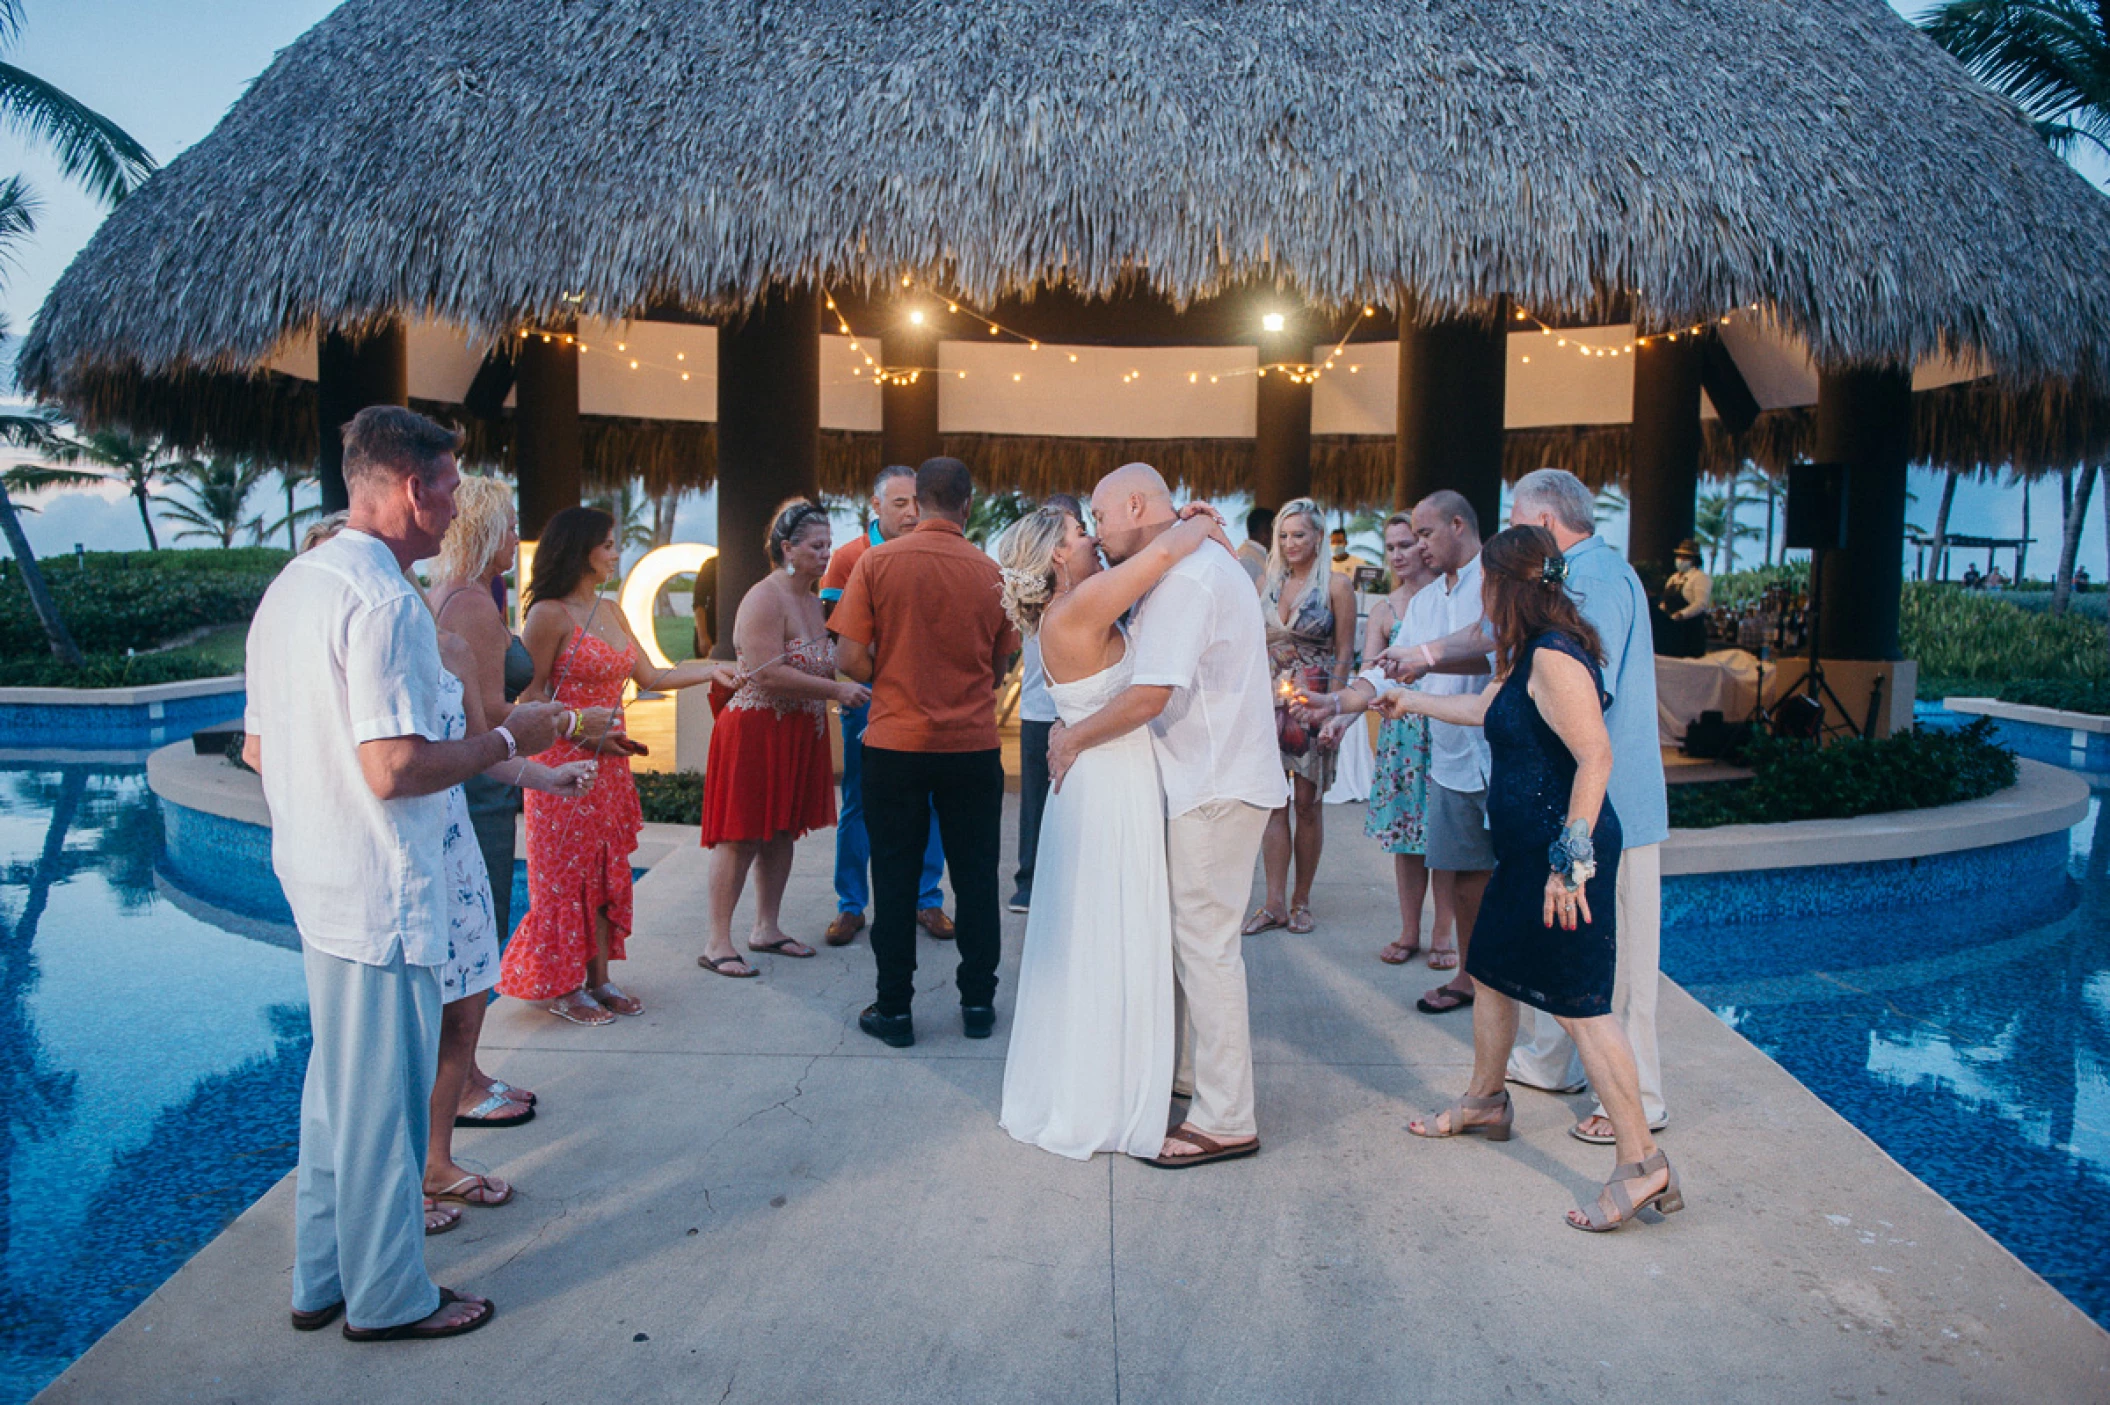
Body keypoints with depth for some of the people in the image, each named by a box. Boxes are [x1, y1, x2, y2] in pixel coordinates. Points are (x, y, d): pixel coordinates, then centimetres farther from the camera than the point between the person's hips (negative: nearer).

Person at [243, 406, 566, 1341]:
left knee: (340, 1084, 21)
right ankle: (387, 1296, 20)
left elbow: (257, 748, 16)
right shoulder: (382, 599, -20)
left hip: (315, 880, 10)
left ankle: (322, 1279, 34)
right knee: (384, 1097, 5)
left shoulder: (291, 586, 11)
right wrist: (507, 739, -14)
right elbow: (395, 769, -27)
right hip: (381, 896, -10)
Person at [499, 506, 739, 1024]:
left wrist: (712, 670, 5)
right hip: (565, 762, -8)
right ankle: (562, 987, 12)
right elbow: (531, 695, -12)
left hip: (608, 763, 8)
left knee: (607, 869, 10)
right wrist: (584, 732, -21)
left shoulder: (609, 612, 13)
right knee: (565, 872, 0)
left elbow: (650, 677, 13)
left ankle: (598, 978, 20)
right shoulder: (550, 614, -11)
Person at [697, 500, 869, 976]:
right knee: (742, 836, -5)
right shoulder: (764, 599, -15)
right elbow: (768, 674, -24)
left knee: (782, 833, 13)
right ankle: (717, 942, 1)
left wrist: (846, 682, 5)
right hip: (756, 730, -9)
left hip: (799, 733, 9)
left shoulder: (812, 601, 13)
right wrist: (836, 690, -21)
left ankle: (767, 928, 24)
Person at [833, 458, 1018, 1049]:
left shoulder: (878, 562, -6)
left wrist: (890, 682, 10)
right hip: (973, 744, 1)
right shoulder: (990, 572, -1)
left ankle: (894, 1008, 14)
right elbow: (1001, 665, 7)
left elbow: (850, 658, -9)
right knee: (975, 874, 12)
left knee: (895, 877, 8)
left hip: (896, 742, -1)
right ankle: (978, 1001, 20)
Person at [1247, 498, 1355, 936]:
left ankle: (1301, 900, 15)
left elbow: (1344, 654, -4)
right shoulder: (1268, 582, 9)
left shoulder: (1336, 585, -2)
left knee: (1308, 801, 3)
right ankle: (1275, 902, 6)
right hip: (1271, 697, 3)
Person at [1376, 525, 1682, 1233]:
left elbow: (1595, 756, -25)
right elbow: (1483, 709, 33)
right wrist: (1412, 700, 45)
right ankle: (1485, 1102, 38)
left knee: (1580, 1002, -7)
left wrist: (1571, 858, -27)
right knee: (1491, 969, 20)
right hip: (1526, 847, 11)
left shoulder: (1553, 656, -18)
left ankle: (1641, 1163, 0)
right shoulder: (1531, 656, 14)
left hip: (1562, 846, -11)